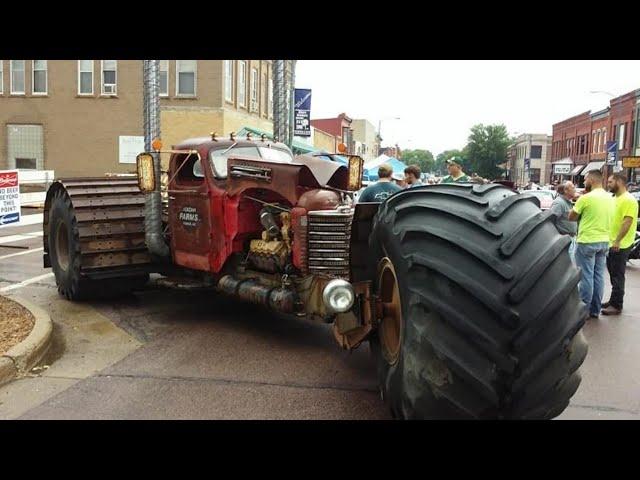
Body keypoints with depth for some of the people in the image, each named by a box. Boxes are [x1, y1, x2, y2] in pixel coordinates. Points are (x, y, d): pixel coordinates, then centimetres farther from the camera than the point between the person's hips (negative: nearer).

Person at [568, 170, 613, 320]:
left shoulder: (586, 198, -15)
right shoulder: (610, 198, 8)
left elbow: (571, 217, -5)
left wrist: (577, 205, 9)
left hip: (587, 242, -7)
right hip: (604, 241, 7)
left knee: (586, 277, -2)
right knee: (598, 276, 11)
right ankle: (595, 310, 18)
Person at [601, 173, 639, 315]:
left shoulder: (629, 200, -15)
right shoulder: (615, 199, 14)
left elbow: (627, 222, -23)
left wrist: (617, 241, -26)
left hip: (620, 246, -9)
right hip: (611, 244, 9)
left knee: (617, 276, -3)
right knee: (613, 275, 15)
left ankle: (616, 306, 3)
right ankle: (613, 301, 25)